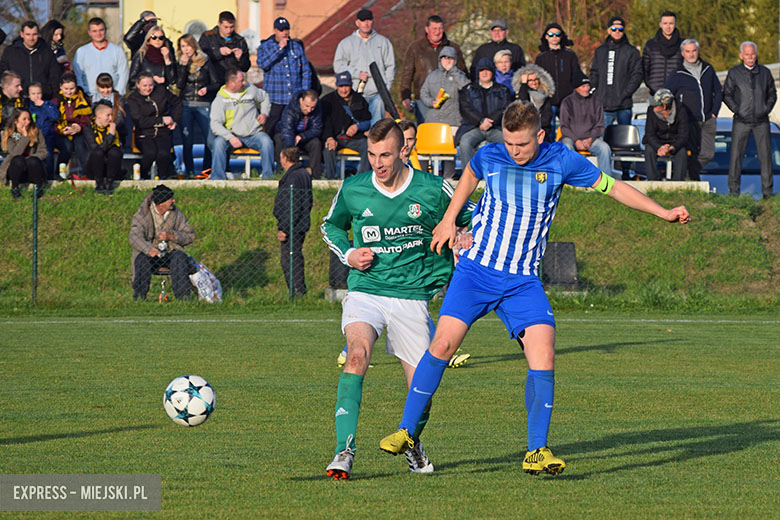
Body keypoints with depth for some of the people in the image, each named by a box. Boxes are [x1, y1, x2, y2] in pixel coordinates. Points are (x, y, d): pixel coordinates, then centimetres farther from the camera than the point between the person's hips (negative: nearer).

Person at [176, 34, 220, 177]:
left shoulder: (206, 62, 6)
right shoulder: (180, 64, 10)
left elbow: (216, 84, 7)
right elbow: (179, 85, -4)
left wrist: (207, 89, -13)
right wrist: (184, 66, -9)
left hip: (204, 106, -1)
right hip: (185, 106, 1)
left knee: (211, 140, -12)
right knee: (187, 141, -1)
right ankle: (190, 172, 5)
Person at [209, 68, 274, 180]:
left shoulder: (250, 90, 8)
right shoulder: (220, 100, -5)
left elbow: (264, 97, 30)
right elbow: (215, 124, -15)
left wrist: (264, 113, 11)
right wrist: (230, 137, -28)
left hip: (254, 134, 2)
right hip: (233, 136, -2)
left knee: (266, 141, -30)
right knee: (219, 142, -32)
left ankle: (268, 176, -23)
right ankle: (217, 177, -27)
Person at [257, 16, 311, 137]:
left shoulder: (297, 47, 14)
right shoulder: (265, 47, 5)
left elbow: (306, 71, 16)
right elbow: (262, 64, -14)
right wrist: (279, 48, -17)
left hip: (295, 99, 2)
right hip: (275, 99, -2)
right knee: (271, 129, -7)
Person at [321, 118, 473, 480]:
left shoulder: (433, 191, -5)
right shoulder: (352, 191, -2)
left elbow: (471, 220, 13)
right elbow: (330, 225, 19)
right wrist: (348, 255, 0)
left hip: (412, 296, 1)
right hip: (365, 289, -1)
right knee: (357, 353, -29)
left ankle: (412, 443, 37)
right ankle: (344, 451, -33)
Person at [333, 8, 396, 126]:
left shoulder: (383, 42, 14)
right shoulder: (346, 43, 11)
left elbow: (390, 67, 13)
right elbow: (338, 65, 4)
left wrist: (386, 88, 1)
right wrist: (357, 74, -9)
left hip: (377, 93, 0)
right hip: (356, 93, 0)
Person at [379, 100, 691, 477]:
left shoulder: (561, 161, -5)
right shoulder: (489, 156, -2)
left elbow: (613, 187, 7)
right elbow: (470, 177, 23)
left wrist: (663, 212, 4)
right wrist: (448, 220, 23)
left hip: (523, 282, 0)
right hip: (476, 270, 0)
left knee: (543, 358, -15)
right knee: (442, 344, -13)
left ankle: (537, 452, -6)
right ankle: (407, 431, 1)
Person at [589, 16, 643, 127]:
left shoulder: (631, 51, 3)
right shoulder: (600, 51, 14)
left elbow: (637, 75, -2)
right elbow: (594, 73, 18)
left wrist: (625, 93, -11)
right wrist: (594, 91, 3)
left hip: (623, 106, -3)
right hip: (603, 105, 3)